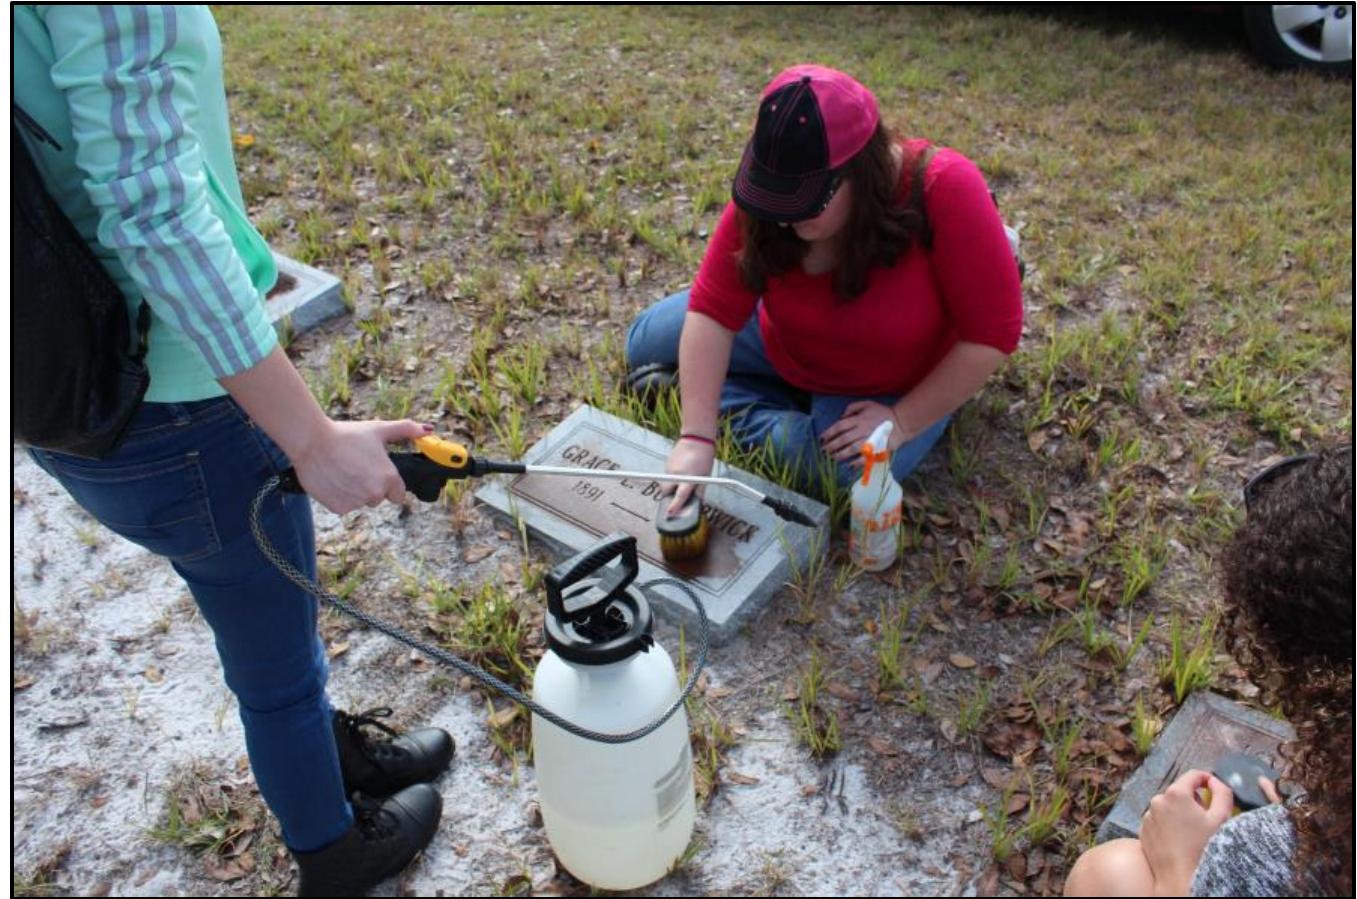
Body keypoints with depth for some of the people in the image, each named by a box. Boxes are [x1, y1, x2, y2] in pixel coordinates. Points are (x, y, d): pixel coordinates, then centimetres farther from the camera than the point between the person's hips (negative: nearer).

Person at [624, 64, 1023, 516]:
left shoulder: (943, 190, -36)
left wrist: (902, 422, -28)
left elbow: (993, 332, -30)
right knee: (646, 343, 4)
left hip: (897, 383, -2)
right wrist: (697, 437, -34)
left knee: (843, 472, -31)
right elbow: (713, 310, -26)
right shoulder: (763, 195, -26)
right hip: (783, 346, 3)